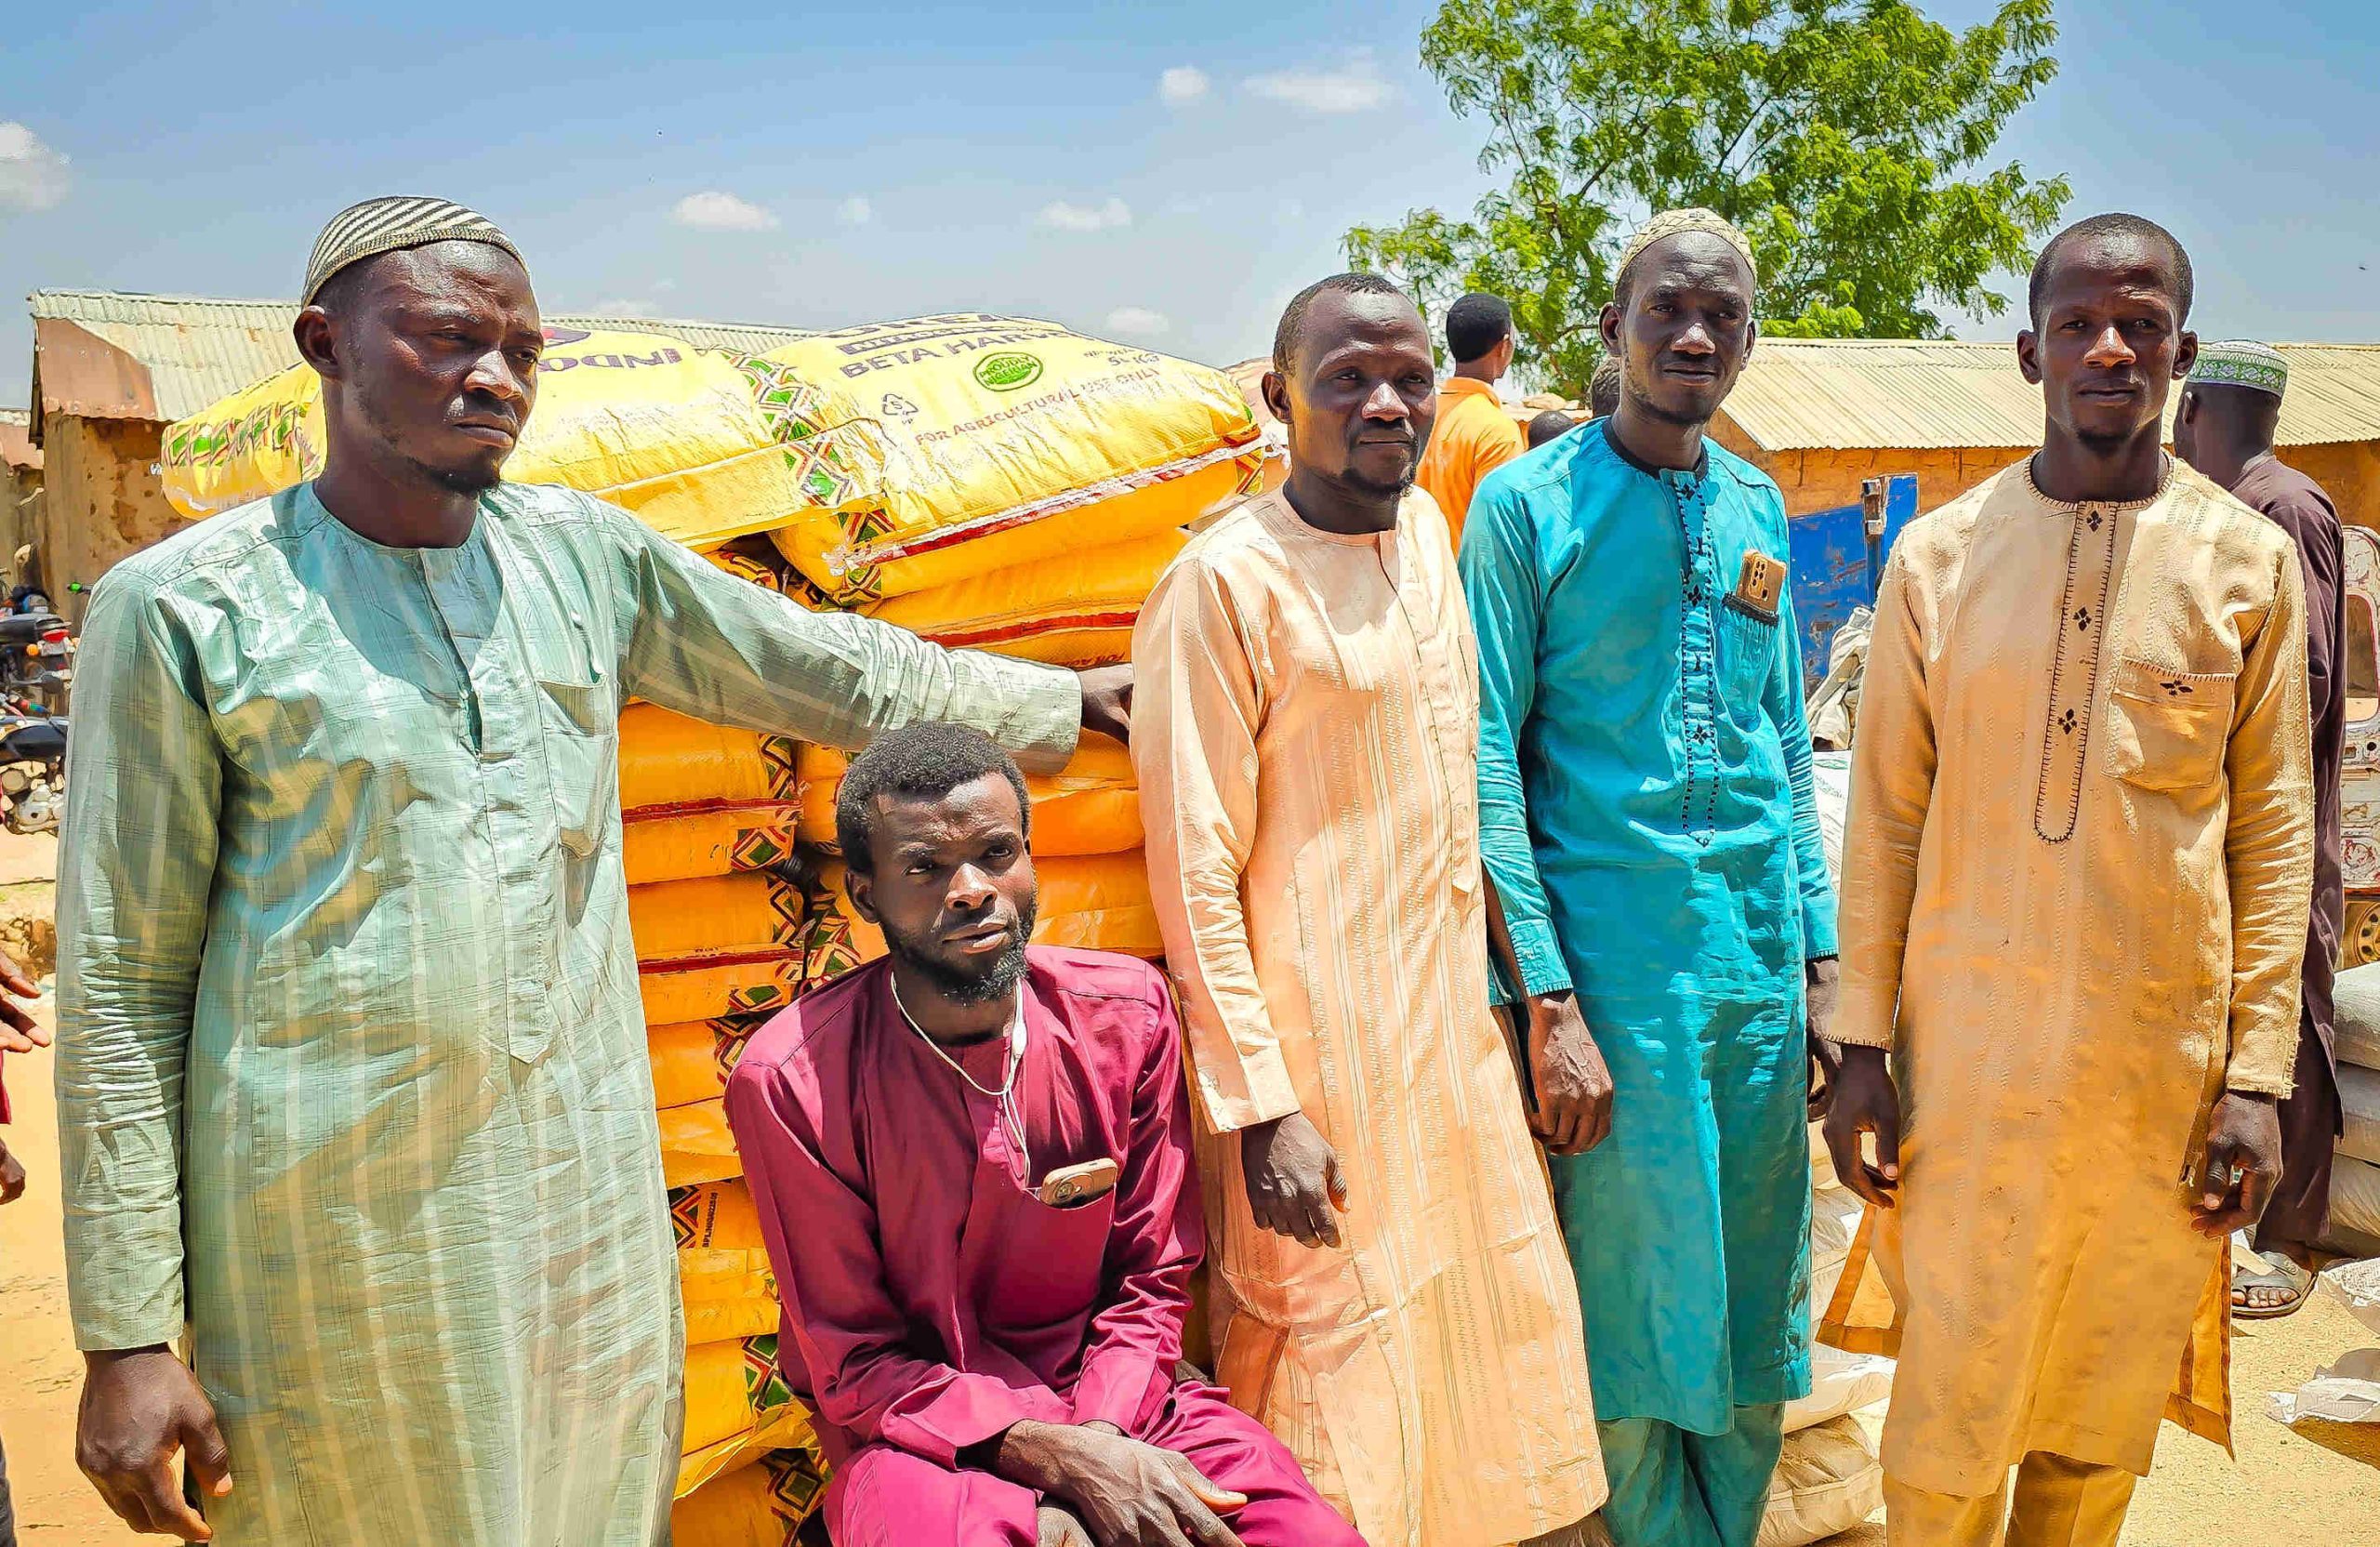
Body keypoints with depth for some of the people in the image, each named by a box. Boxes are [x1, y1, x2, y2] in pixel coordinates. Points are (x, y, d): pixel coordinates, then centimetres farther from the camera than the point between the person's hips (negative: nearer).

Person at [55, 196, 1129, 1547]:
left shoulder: (587, 555, 4)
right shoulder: (183, 608, -7)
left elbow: (830, 671, 17)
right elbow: (122, 982, -4)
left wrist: (1058, 702, 23)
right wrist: (128, 1336, -5)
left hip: (589, 1184, 4)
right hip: (336, 1219, -3)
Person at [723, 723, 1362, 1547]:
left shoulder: (1126, 1011, -6)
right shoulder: (791, 1081, -16)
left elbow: (1151, 1277, 1)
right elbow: (854, 1362, -9)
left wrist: (1100, 1438, -17)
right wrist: (1053, 1456, -21)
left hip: (1113, 1395, 3)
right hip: (913, 1425, -3)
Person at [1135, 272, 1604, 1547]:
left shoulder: (1430, 529, 8)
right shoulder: (1223, 582, -15)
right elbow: (1194, 876, -16)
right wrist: (1261, 1109, -18)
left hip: (1457, 1026, 8)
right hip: (1322, 1057, -7)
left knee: (1503, 1309, 18)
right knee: (1341, 1376, 4)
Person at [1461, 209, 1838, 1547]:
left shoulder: (1758, 508, 11)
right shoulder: (1529, 505, -5)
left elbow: (1790, 749, 15)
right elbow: (1489, 763, -10)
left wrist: (1821, 958, 10)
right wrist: (1548, 1000, -14)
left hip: (1764, 970, 5)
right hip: (1614, 968, -5)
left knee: (1755, 1311, 14)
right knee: (1632, 1308, 5)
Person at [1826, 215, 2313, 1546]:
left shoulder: (2251, 563, 1)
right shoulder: (1938, 558, 1)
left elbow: (2274, 836, 2)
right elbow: (1886, 820, 2)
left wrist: (2258, 1079, -3)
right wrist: (1864, 1045, -1)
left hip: (2162, 1059, 1)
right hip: (1967, 1046, 0)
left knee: (2104, 1405, 13)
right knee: (1949, 1400, 6)